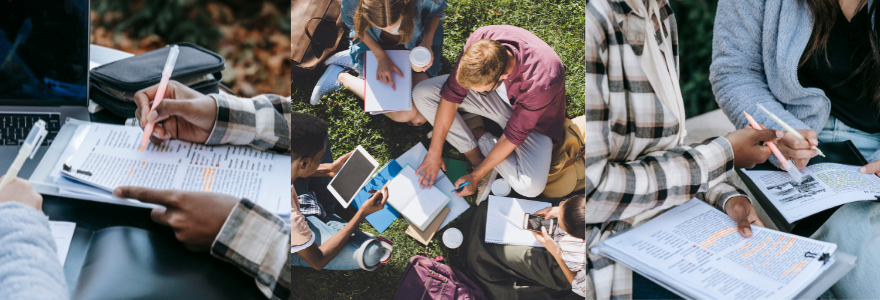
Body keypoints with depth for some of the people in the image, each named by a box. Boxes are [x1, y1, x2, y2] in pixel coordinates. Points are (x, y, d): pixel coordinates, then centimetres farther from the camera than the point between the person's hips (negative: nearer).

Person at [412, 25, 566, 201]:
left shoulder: (542, 83, -41)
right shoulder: (479, 41, -31)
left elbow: (513, 137, -28)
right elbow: (451, 95, -19)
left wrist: (476, 176, -21)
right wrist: (434, 152, -17)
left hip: (529, 116, -4)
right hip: (497, 94, 4)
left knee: (531, 186, -29)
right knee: (422, 94, -16)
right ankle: (477, 159, -6)